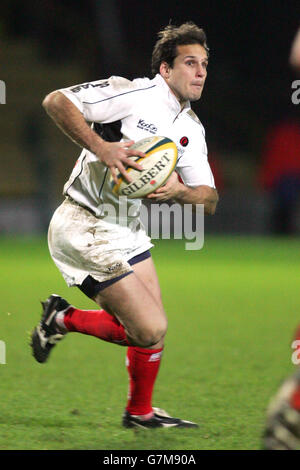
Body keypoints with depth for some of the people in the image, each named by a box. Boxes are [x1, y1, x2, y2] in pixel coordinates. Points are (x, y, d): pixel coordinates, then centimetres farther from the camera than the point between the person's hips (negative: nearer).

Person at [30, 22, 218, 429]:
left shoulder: (191, 129, 10)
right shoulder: (133, 94, -15)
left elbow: (209, 199, 10)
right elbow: (55, 101, -18)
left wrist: (180, 190, -13)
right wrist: (100, 147, -28)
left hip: (127, 229, 9)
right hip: (84, 226, -9)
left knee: (154, 327, 11)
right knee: (150, 330, -12)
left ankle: (140, 411, 31)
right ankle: (63, 319, 8)